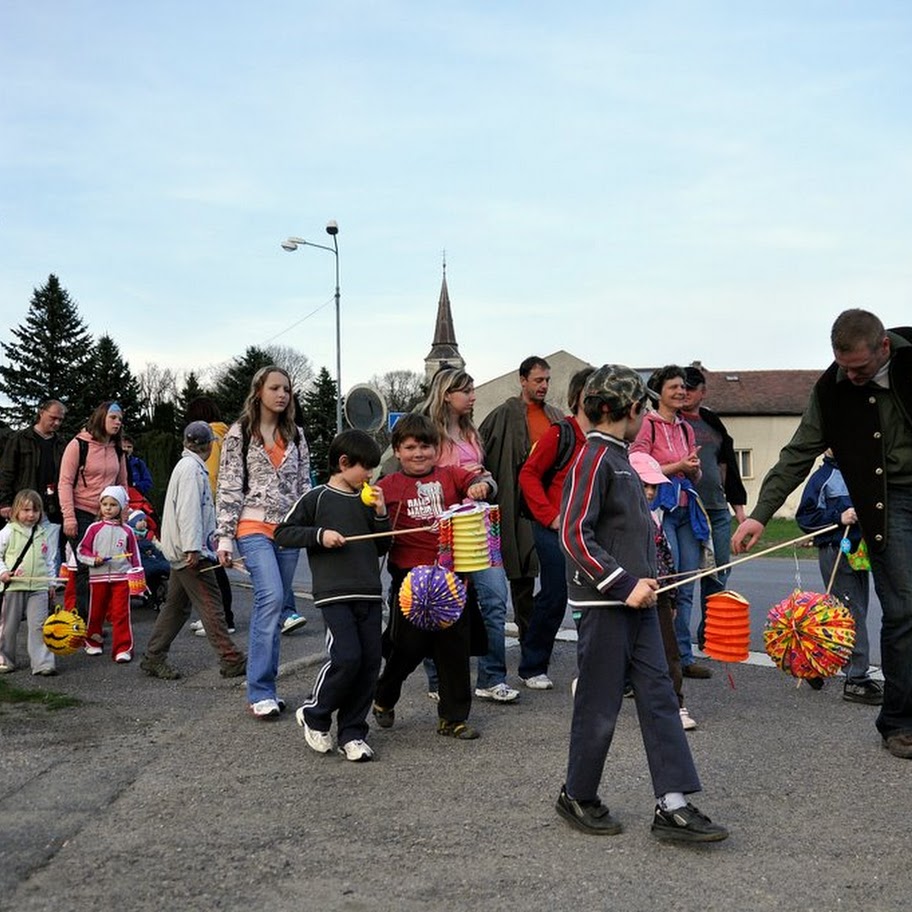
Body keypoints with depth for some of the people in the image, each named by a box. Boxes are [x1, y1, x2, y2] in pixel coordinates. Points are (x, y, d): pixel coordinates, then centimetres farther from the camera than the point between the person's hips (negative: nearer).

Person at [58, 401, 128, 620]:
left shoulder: (117, 450, 13)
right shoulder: (79, 445, -4)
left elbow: (122, 484, 20)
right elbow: (65, 483, -7)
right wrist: (69, 517, -14)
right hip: (82, 514, -5)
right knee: (86, 568, -7)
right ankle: (82, 621, 0)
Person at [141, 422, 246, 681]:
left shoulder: (189, 466, 18)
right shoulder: (191, 468, -13)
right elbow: (188, 511, -21)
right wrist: (193, 549, -25)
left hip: (182, 553, 10)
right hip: (189, 552, -10)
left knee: (176, 606, 13)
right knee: (211, 605, -8)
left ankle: (153, 658, 18)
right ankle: (231, 660, -5)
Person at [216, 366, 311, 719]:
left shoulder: (295, 435, 14)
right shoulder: (240, 433, 1)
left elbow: (304, 485, 16)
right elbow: (228, 487, -2)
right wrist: (225, 537, -8)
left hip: (288, 529, 5)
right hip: (254, 527, -5)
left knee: (269, 605, 7)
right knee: (271, 598, -20)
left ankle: (262, 687, 15)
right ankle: (261, 691, -12)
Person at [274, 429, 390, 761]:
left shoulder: (367, 501, 15)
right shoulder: (316, 498, 0)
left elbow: (381, 548, 19)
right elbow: (283, 533, 0)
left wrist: (380, 514, 5)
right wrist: (319, 534, -13)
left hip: (370, 594, 6)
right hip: (334, 594, -6)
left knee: (370, 662, 3)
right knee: (347, 658, -16)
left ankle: (352, 733, 16)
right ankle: (313, 714, 10)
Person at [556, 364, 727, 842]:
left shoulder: (619, 458, 16)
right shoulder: (594, 458, -13)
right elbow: (575, 536, -21)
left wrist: (644, 579, 15)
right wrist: (625, 584, -20)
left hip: (636, 603, 9)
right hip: (604, 604, -9)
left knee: (659, 699, 6)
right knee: (599, 707, 3)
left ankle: (673, 806, 10)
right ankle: (578, 798, 21)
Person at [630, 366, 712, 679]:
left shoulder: (686, 428, 18)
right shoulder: (647, 424, -4)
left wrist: (694, 469, -1)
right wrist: (677, 466, -12)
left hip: (687, 510, 7)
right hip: (660, 509, -7)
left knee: (685, 590, 7)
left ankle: (684, 657, 14)